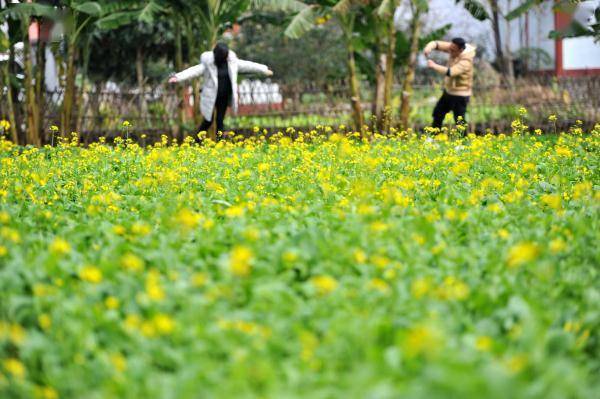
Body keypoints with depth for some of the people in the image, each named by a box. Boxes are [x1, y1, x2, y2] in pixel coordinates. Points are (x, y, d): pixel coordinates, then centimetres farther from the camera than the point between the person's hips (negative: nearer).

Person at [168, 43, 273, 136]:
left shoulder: (232, 62, -2)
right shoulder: (208, 64, -13)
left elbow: (246, 65, 7)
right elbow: (194, 71, -20)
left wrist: (264, 70, 12)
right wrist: (178, 77, -33)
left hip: (224, 98, 3)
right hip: (211, 97, -3)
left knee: (220, 121, 7)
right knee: (208, 121, 0)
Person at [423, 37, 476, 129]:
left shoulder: (466, 61, -31)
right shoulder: (453, 48, -9)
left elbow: (450, 72, -44)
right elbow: (436, 44, -8)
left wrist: (434, 66, -36)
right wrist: (429, 48, -31)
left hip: (460, 95, -9)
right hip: (449, 91, 9)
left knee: (459, 121, -7)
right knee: (438, 113, 22)